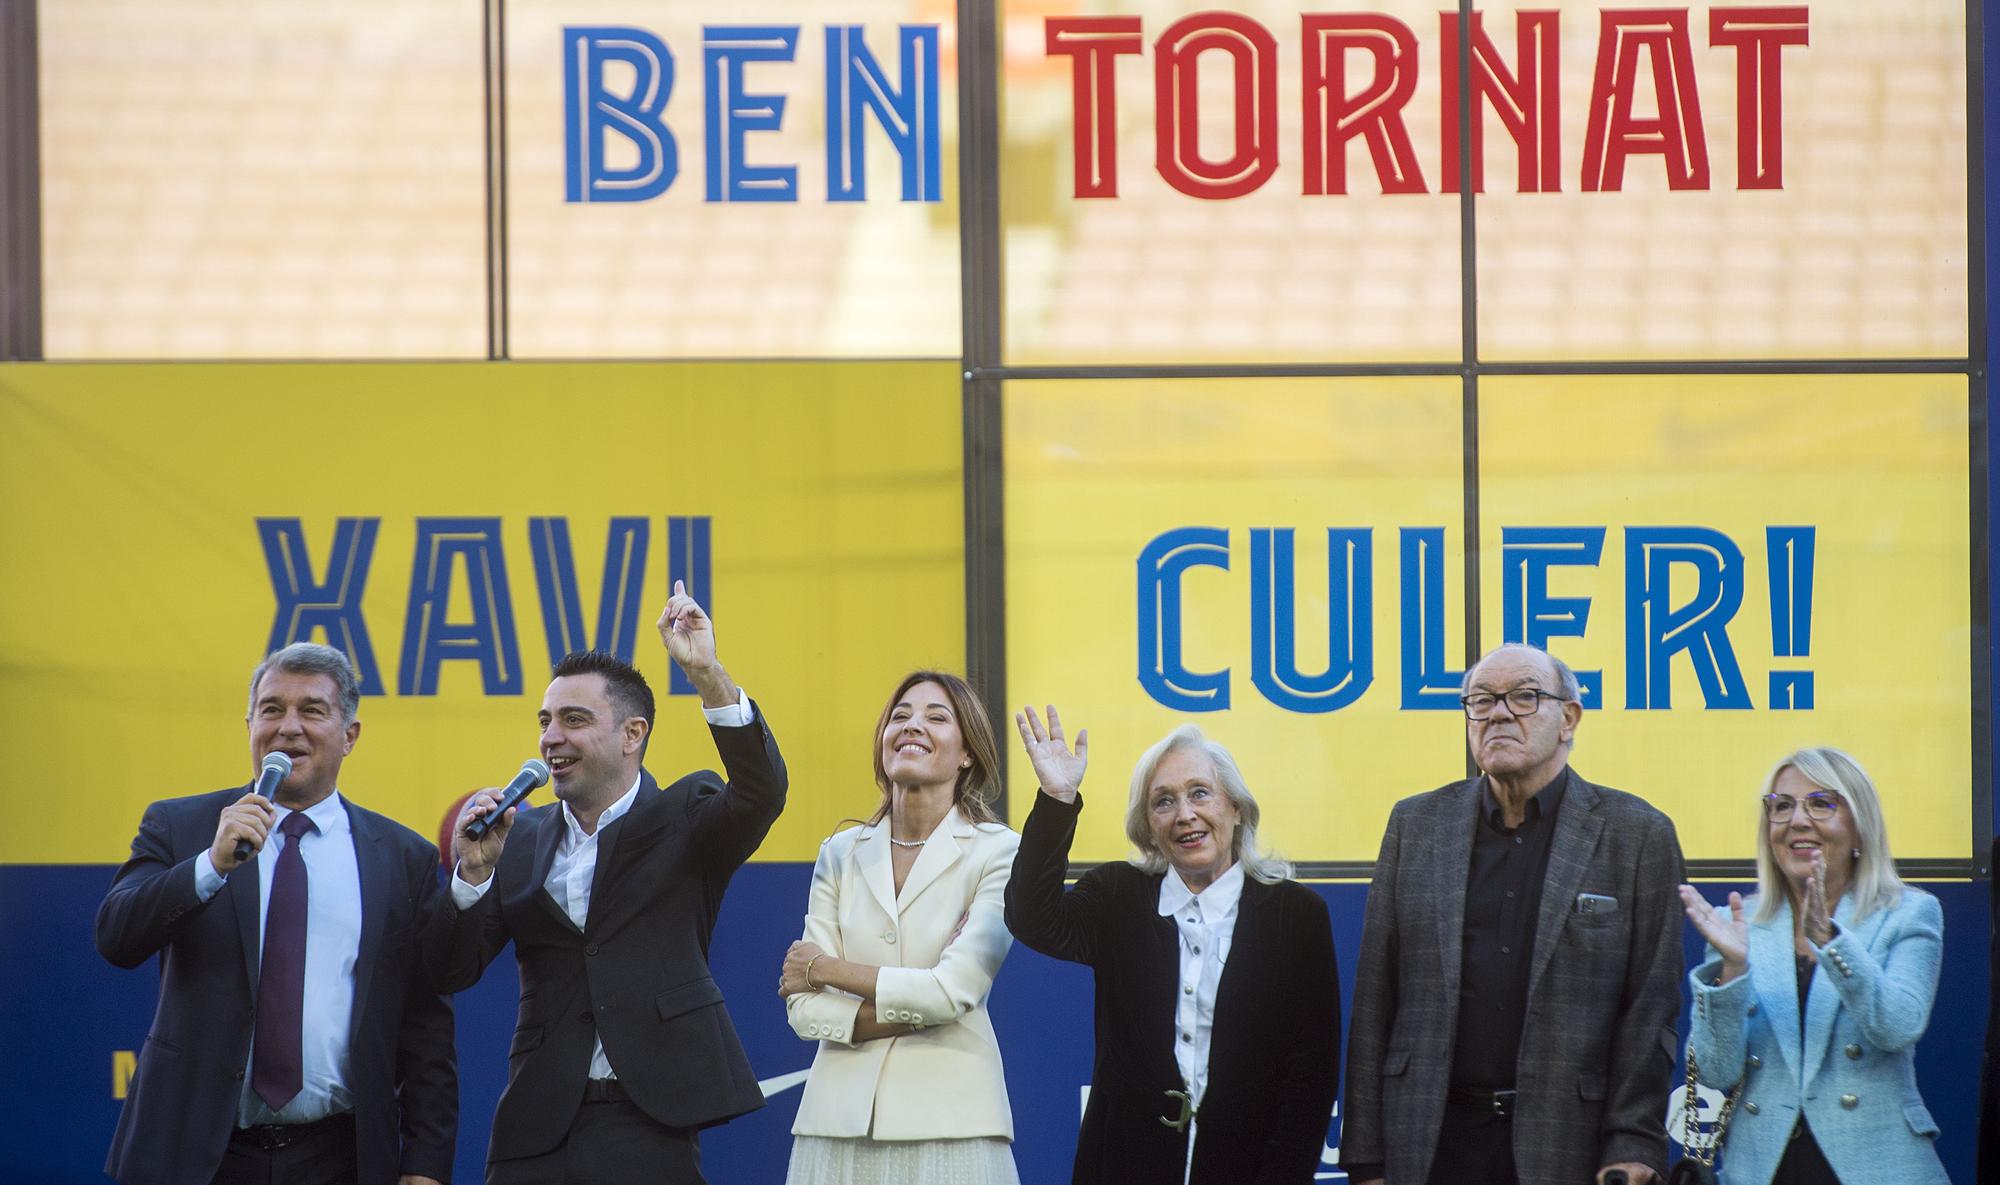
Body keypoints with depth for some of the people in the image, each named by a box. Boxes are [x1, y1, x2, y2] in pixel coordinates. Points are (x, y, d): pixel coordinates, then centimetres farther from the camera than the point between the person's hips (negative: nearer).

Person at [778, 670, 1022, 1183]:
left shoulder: (998, 852, -3)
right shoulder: (841, 854, 9)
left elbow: (952, 991, -13)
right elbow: (804, 1009, 2)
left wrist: (825, 969, -2)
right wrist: (914, 1012, -10)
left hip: (949, 1122, -3)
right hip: (841, 1117, 3)